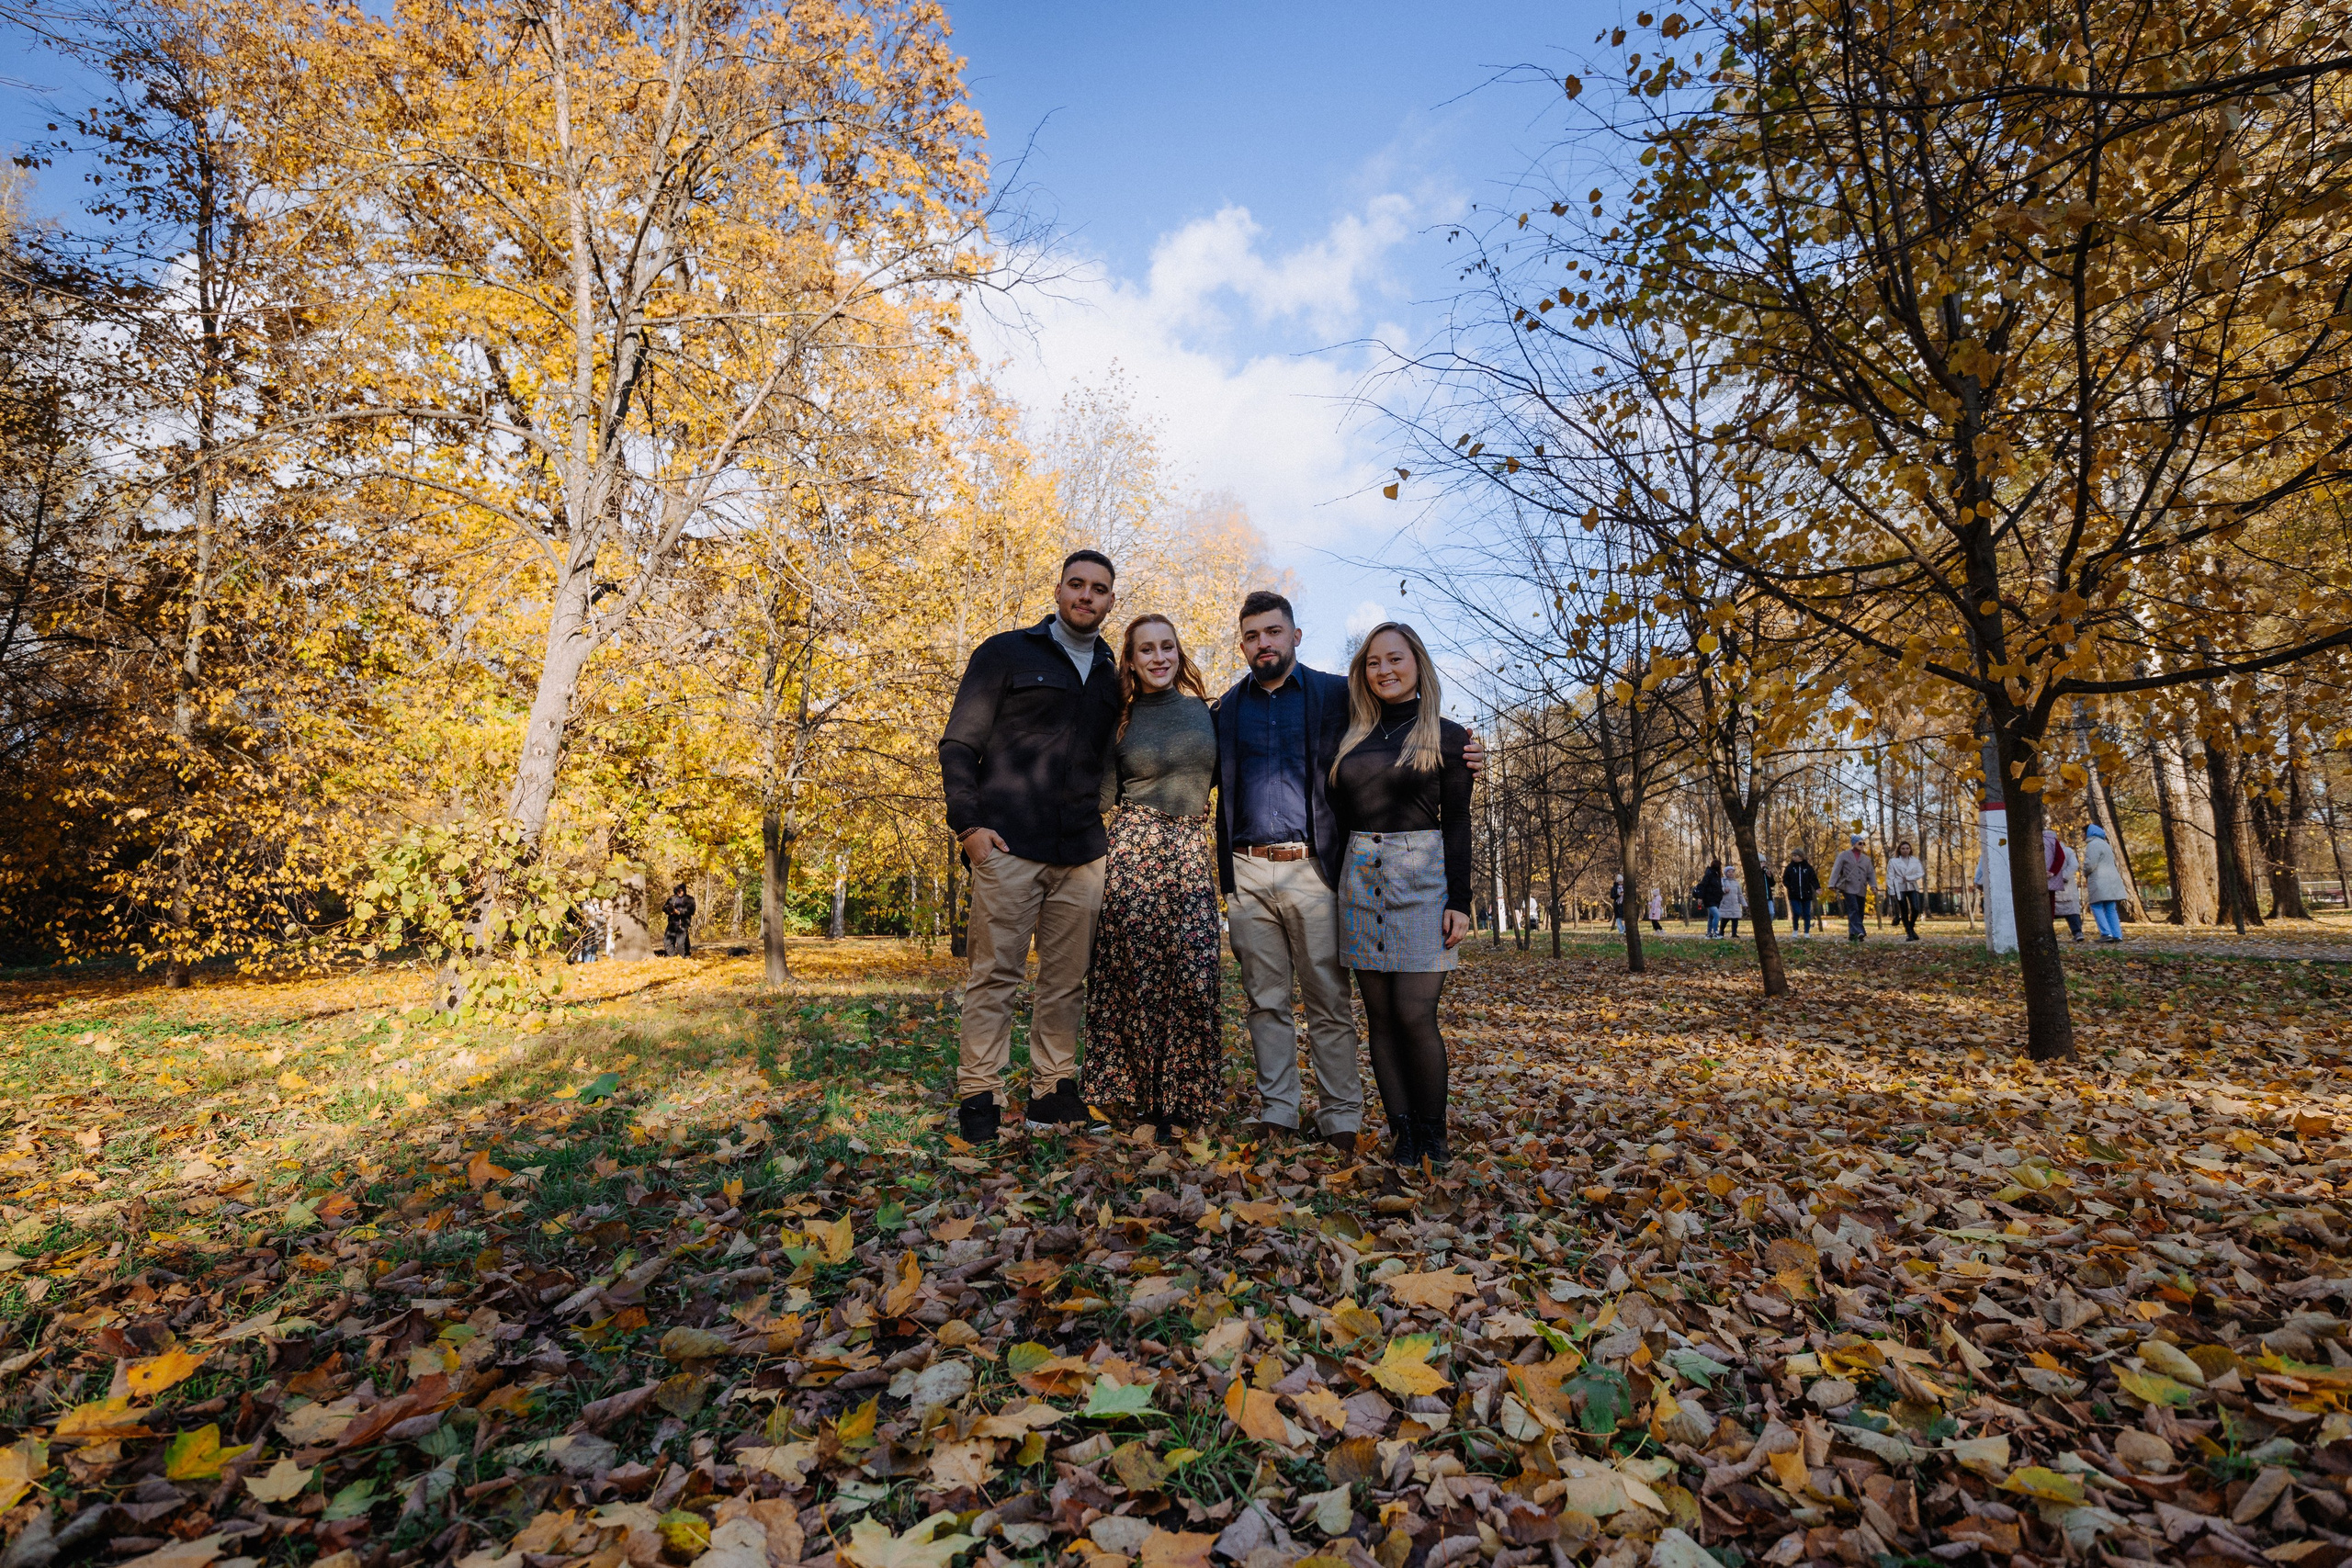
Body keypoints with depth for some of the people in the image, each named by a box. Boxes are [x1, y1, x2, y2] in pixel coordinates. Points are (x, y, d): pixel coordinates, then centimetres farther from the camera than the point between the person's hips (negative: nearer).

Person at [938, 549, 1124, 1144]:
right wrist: (968, 822, -9)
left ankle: (1052, 1094, 18)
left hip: (1083, 854, 5)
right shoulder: (1005, 654, 4)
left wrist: (1112, 830, 13)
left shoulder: (1111, 677, 18)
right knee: (995, 974, -2)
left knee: (1067, 980, 7)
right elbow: (958, 745, 1)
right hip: (1008, 847, -4)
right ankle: (978, 1099, 7)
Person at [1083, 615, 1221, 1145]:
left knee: (1193, 978, -4)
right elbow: (1106, 798, 5)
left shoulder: (1204, 711, 11)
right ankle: (1145, 1096, 12)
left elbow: (1218, 775, 19)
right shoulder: (1120, 722, 6)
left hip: (1193, 856, 2)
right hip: (1134, 851, -2)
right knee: (1140, 977, -2)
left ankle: (1180, 1102, 9)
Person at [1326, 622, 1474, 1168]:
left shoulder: (1447, 737, 4)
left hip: (1423, 879, -4)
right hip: (1361, 879, 4)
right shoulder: (1354, 739, 14)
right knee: (1380, 1017, 4)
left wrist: (1459, 901, -8)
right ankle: (1403, 1134, 13)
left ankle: (1432, 1139, 7)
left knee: (1414, 1015, -9)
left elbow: (1457, 825, 0)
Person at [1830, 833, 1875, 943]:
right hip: (1848, 887, -5)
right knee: (1853, 909, -17)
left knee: (1860, 912, 4)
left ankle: (1853, 934, 10)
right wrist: (1832, 884, -11)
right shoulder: (1844, 855, 3)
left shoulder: (1866, 858, 18)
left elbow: (1871, 873, 13)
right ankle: (1858, 932, -23)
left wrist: (1873, 885, -5)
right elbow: (1836, 870, -2)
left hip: (1861, 889, 5)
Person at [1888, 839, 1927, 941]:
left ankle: (1911, 928, 15)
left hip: (1912, 888, 2)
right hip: (1900, 889, -2)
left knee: (1916, 909, -10)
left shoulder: (1915, 860, 10)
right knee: (1904, 912, 0)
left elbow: (1921, 873, 2)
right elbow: (1890, 877, -1)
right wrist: (1891, 891, -6)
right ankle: (1908, 933, 10)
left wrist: (1908, 878, -11)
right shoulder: (1893, 861, 2)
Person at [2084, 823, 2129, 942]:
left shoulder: (2093, 844, -9)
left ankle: (2106, 933, -15)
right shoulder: (2103, 843, 22)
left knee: (2097, 907, -7)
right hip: (2111, 880, 9)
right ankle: (2117, 935, 3)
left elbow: (2090, 864, -17)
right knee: (2111, 909, 7)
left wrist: (2085, 874, 4)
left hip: (2100, 882, -9)